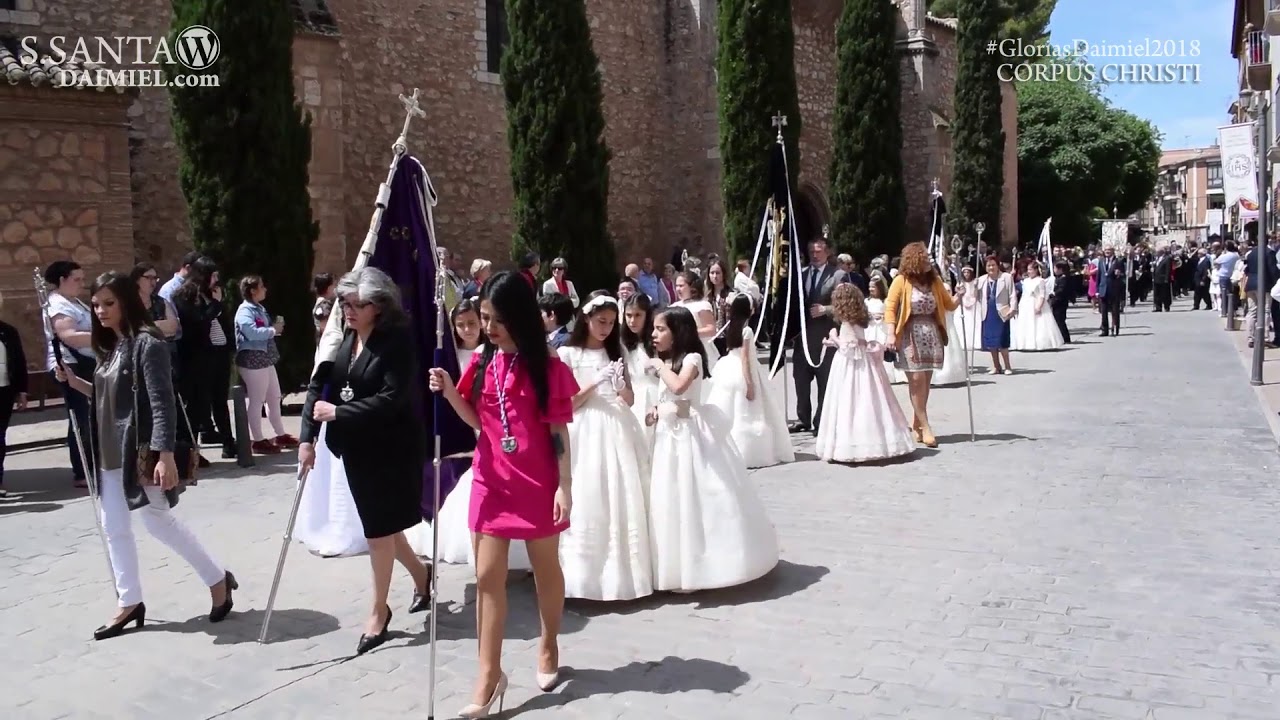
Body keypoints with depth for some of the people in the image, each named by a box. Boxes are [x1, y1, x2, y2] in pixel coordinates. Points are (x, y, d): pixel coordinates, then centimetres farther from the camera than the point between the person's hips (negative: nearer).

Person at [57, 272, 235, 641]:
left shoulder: (147, 343, -15)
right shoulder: (110, 347, 11)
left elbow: (161, 403, -21)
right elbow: (106, 396, 16)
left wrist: (165, 454, -25)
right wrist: (73, 381, 5)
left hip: (140, 451, -9)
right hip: (110, 453, 9)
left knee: (159, 521, 2)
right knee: (114, 527, 12)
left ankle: (217, 578, 18)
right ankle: (129, 603, 23)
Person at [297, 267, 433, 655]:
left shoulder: (397, 339, -16)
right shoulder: (341, 338, 2)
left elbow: (392, 398, -24)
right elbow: (318, 383, 0)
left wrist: (338, 413, -23)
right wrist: (307, 437, -9)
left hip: (392, 446, -7)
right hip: (356, 447, 7)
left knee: (380, 526, 3)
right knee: (380, 522, 16)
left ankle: (379, 610, 20)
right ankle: (421, 574, 40)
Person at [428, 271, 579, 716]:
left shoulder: (547, 366, -10)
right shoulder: (482, 362, 3)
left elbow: (559, 431, -9)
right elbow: (475, 419, 8)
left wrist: (565, 485, -11)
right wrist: (450, 392, -10)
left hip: (537, 484, -3)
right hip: (491, 481, 4)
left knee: (546, 569, 14)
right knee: (488, 576, 2)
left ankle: (549, 648, 36)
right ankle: (489, 675, 9)